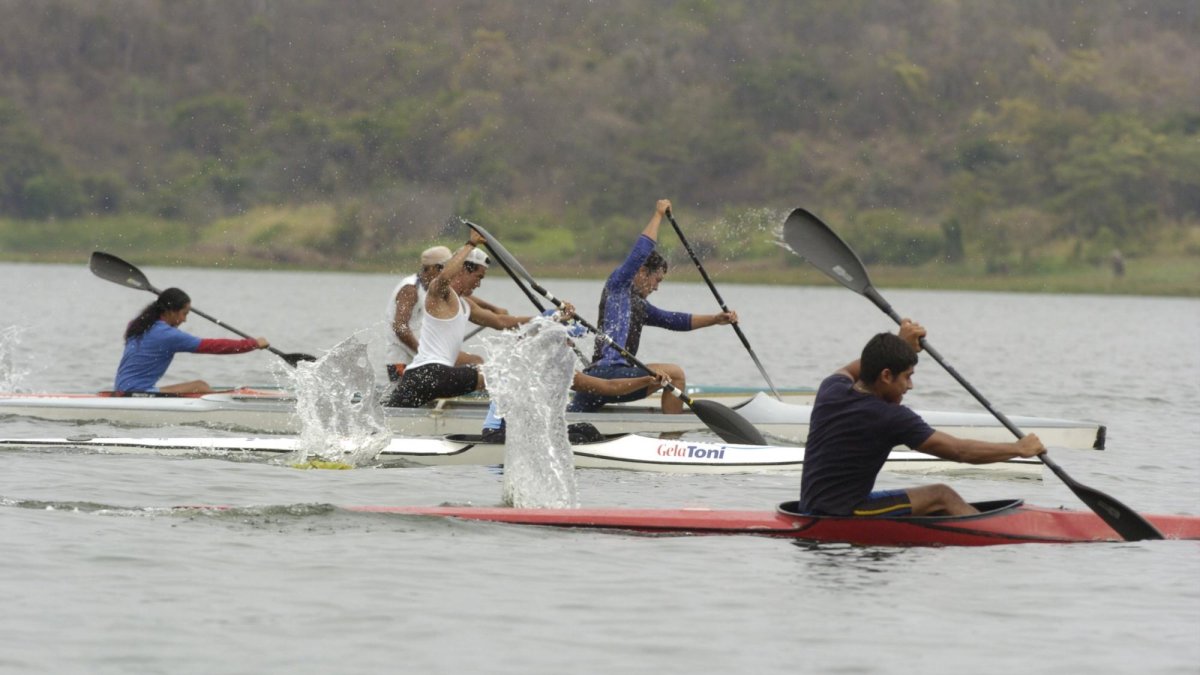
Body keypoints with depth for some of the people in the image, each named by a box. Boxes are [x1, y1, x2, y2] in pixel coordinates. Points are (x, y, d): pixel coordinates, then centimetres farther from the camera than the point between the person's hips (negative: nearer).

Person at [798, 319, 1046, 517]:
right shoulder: (891, 417, -16)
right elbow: (960, 451, -11)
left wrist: (902, 345, 36)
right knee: (942, 496, -2)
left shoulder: (830, 390, 4)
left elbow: (846, 372, 34)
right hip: (842, 517, -9)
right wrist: (1019, 449, 0)